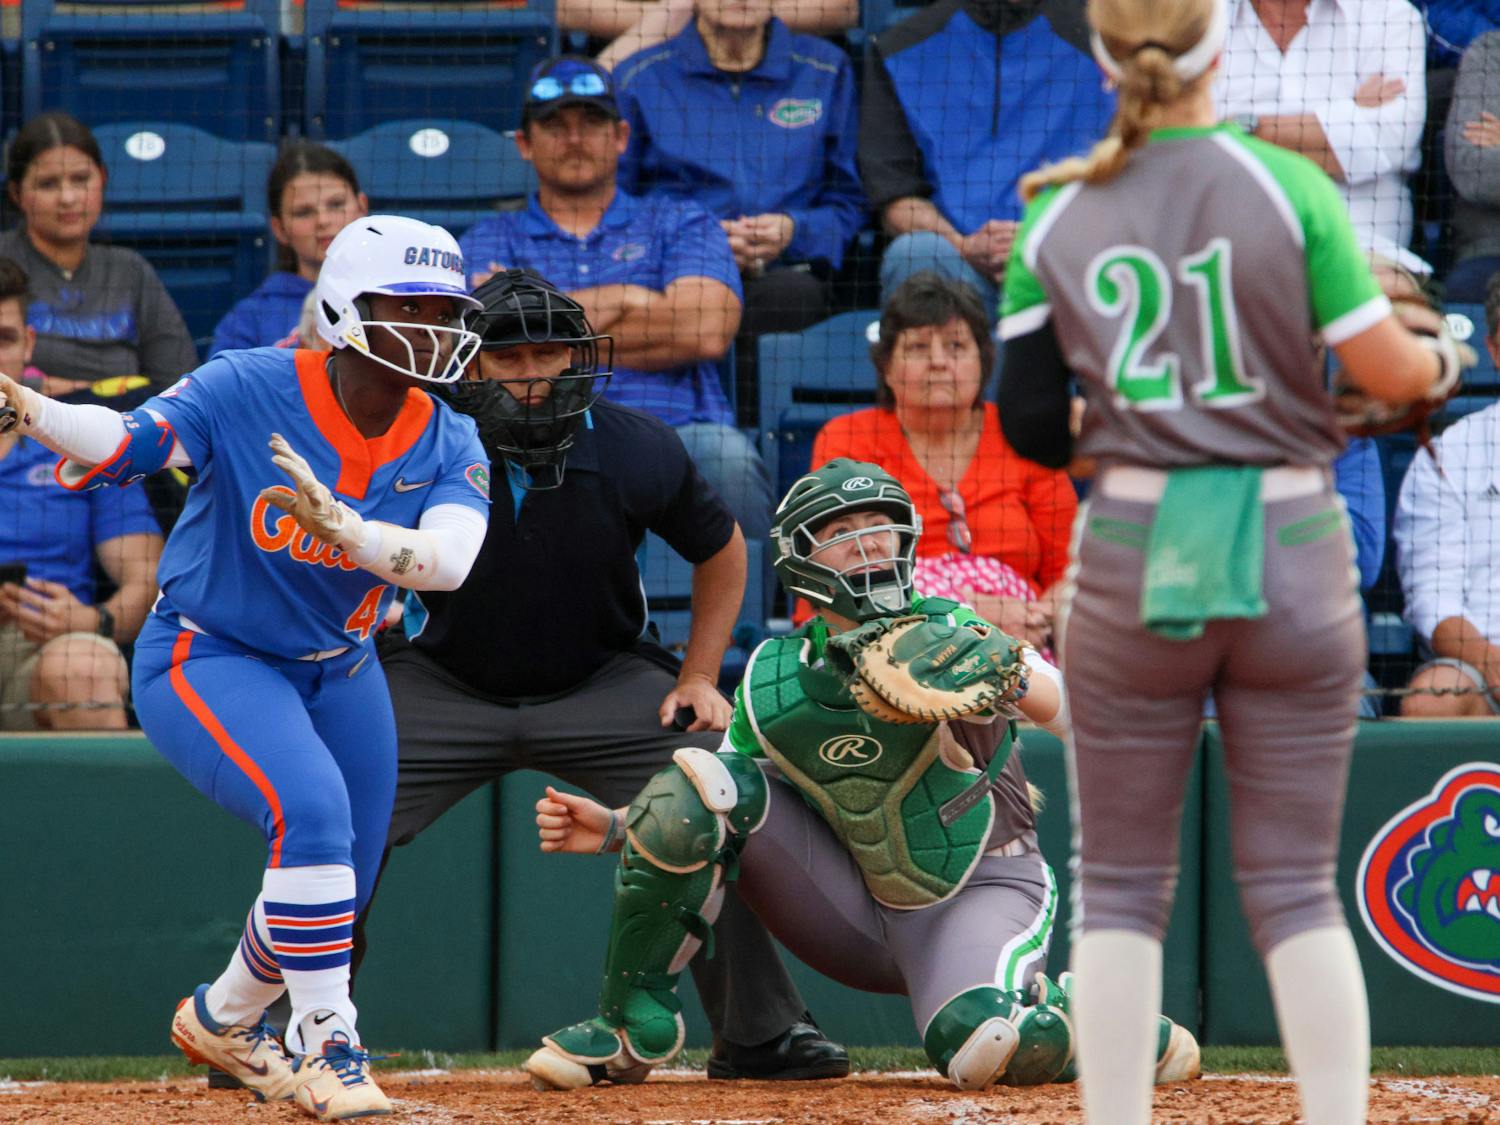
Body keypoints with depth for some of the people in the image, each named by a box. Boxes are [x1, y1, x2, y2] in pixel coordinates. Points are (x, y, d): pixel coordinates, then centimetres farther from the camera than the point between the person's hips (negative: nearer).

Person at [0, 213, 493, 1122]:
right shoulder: (249, 393, -21)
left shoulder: (449, 447, -11)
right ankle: (327, 1046, -20)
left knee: (336, 890, 14)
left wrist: (335, 523, -46)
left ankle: (223, 1018, 43)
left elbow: (448, 559, -29)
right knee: (310, 809, -30)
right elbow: (122, 442, -34)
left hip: (339, 672, 6)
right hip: (208, 661, -6)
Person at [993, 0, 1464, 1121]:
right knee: (1295, 886, 6)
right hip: (1293, 555, -1)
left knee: (1121, 885, 9)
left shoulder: (1057, 219, 1)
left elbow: (1030, 428, 1)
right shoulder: (1289, 186, -6)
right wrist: (1444, 355, 14)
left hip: (1131, 556, 1)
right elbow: (1387, 369, -8)